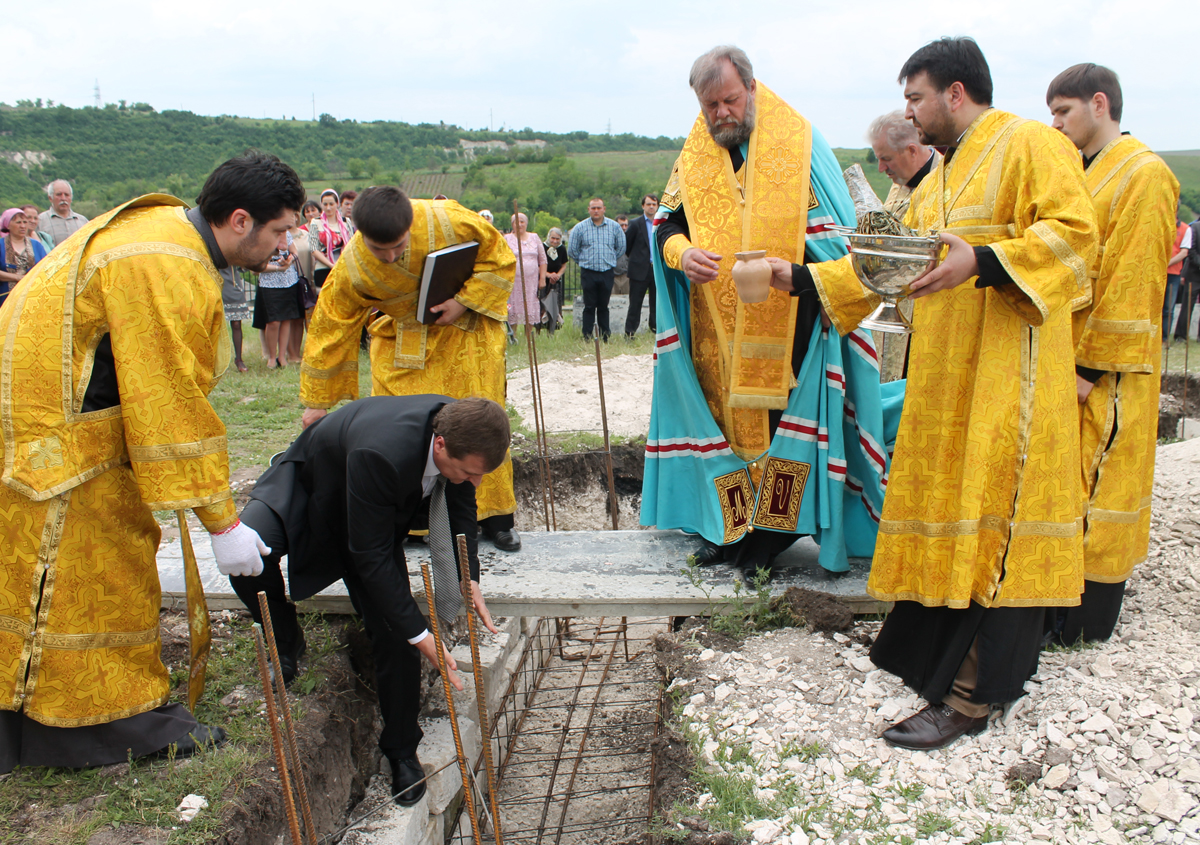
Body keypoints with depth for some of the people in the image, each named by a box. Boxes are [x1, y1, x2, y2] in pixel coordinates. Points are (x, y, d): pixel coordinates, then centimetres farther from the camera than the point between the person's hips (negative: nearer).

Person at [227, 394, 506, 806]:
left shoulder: (460, 428, -25)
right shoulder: (381, 453, -45)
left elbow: (461, 505, -3)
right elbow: (370, 557, -35)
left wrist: (468, 577, -11)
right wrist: (420, 635, -33)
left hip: (377, 516, 5)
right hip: (304, 493, -4)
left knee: (396, 635, -9)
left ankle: (401, 751, 10)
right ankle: (286, 640, -3)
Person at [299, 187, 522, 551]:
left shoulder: (449, 222, -28)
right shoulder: (351, 270, -24)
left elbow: (499, 257, -11)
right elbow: (328, 329, -12)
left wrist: (464, 301, -23)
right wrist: (316, 401, -7)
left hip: (465, 328, 0)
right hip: (401, 340, 0)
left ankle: (495, 517, 13)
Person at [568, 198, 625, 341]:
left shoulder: (614, 226, 5)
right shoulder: (580, 228, 1)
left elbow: (621, 248, 16)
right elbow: (572, 250, 9)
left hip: (607, 272, 1)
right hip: (588, 273, -1)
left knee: (604, 306, 6)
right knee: (589, 306, -2)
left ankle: (605, 338, 11)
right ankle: (587, 338, 2)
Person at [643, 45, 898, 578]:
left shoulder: (798, 144, -1)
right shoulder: (693, 158, 11)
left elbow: (831, 232, -2)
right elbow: (666, 225, 10)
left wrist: (784, 267, -20)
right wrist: (682, 254, -14)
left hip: (786, 322, -3)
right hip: (715, 329, 4)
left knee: (778, 420, -3)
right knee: (723, 417, 7)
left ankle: (769, 536, 9)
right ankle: (726, 526, 20)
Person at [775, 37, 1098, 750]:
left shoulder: (1032, 145, -4)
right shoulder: (940, 180, 23)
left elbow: (1073, 234, -17)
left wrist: (980, 261, -29)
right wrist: (800, 278, 18)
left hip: (1007, 376, -8)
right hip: (947, 374, 9)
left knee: (987, 525, -7)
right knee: (949, 514, 10)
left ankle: (970, 696, -2)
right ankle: (943, 655, 21)